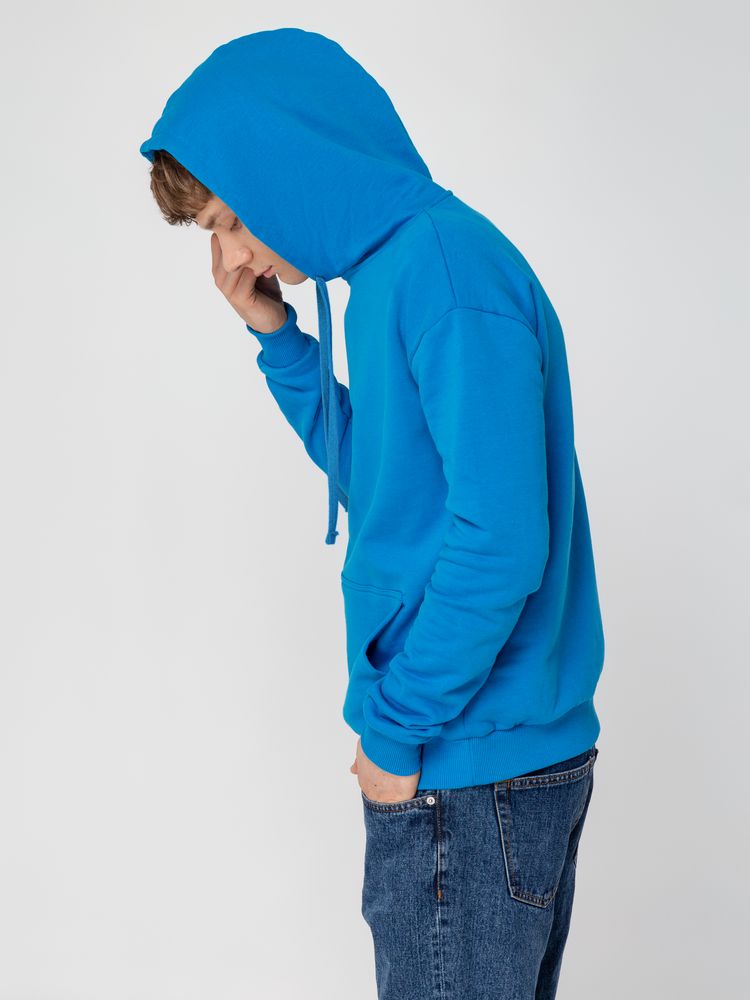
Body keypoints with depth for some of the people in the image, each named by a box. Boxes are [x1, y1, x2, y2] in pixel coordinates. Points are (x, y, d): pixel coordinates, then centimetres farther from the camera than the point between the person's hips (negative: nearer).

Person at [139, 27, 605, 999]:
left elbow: (499, 543, -25)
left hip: (470, 771, -9)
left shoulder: (447, 263, -19)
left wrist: (398, 728, -14)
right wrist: (280, 338, 10)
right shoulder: (398, 271, 11)